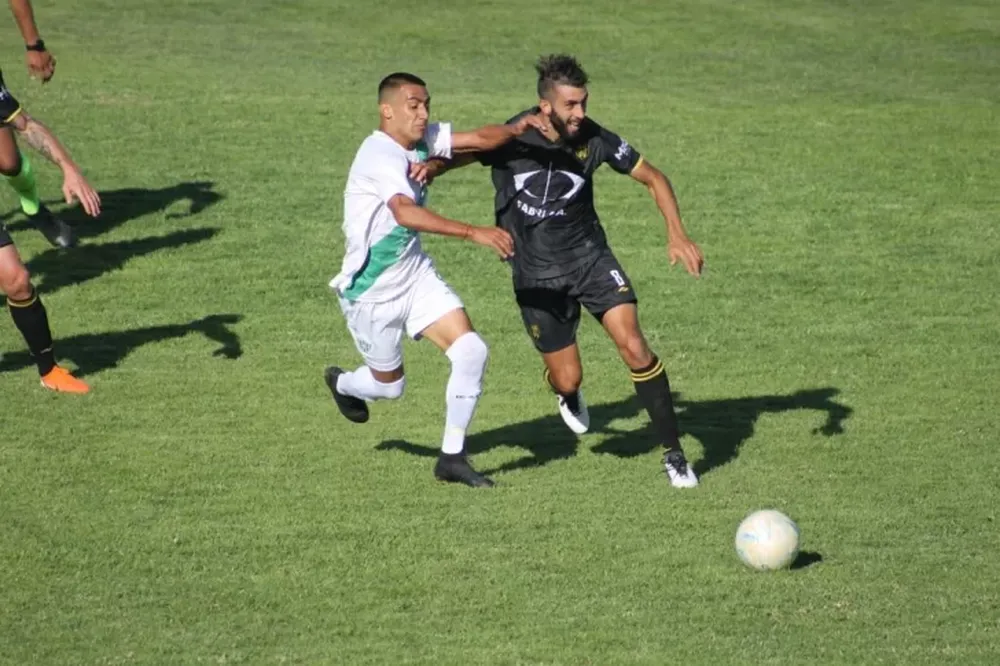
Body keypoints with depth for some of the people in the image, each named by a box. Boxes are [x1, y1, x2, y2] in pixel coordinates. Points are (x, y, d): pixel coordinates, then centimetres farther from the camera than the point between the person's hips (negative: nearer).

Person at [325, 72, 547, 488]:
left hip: (415, 274, 7)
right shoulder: (380, 154, -28)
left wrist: (516, 128, -30)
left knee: (471, 351, -8)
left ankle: (452, 458, 6)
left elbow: (478, 139, -7)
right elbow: (406, 213, -44)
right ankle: (341, 383, 49)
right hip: (371, 290, -7)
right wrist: (474, 233, -52)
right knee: (390, 385, 12)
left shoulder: (423, 139, -3)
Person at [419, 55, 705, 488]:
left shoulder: (593, 139, -13)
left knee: (634, 347, -16)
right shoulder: (511, 139, -16)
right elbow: (458, 154, -3)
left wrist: (676, 234, -15)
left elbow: (653, 178, -3)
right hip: (537, 275, -1)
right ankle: (568, 396, 43)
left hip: (589, 256, 1)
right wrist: (432, 168, -28)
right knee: (567, 378, 1)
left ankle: (673, 452, -4)